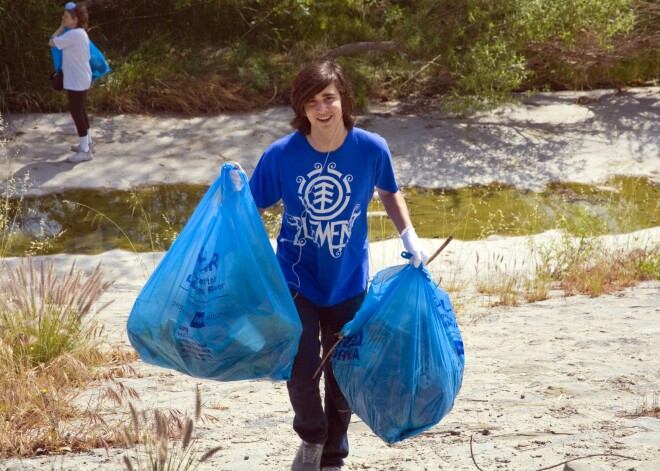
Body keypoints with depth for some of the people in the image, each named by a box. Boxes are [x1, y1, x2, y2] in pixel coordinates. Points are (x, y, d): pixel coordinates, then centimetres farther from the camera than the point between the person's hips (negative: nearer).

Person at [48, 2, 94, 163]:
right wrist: (64, 27, 12)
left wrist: (62, 27, -7)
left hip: (76, 82, -10)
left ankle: (85, 151, 1)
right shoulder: (81, 33, 8)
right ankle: (87, 142, 35)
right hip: (82, 79, 10)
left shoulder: (73, 35, -23)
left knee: (76, 113, -3)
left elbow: (52, 42, -15)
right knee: (81, 112, 22)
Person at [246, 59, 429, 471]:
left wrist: (409, 235, -7)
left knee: (341, 375, 12)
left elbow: (389, 193, 6)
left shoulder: (371, 149, -14)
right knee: (302, 370, -9)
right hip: (297, 280, -1)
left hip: (348, 282, 1)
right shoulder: (281, 155, -17)